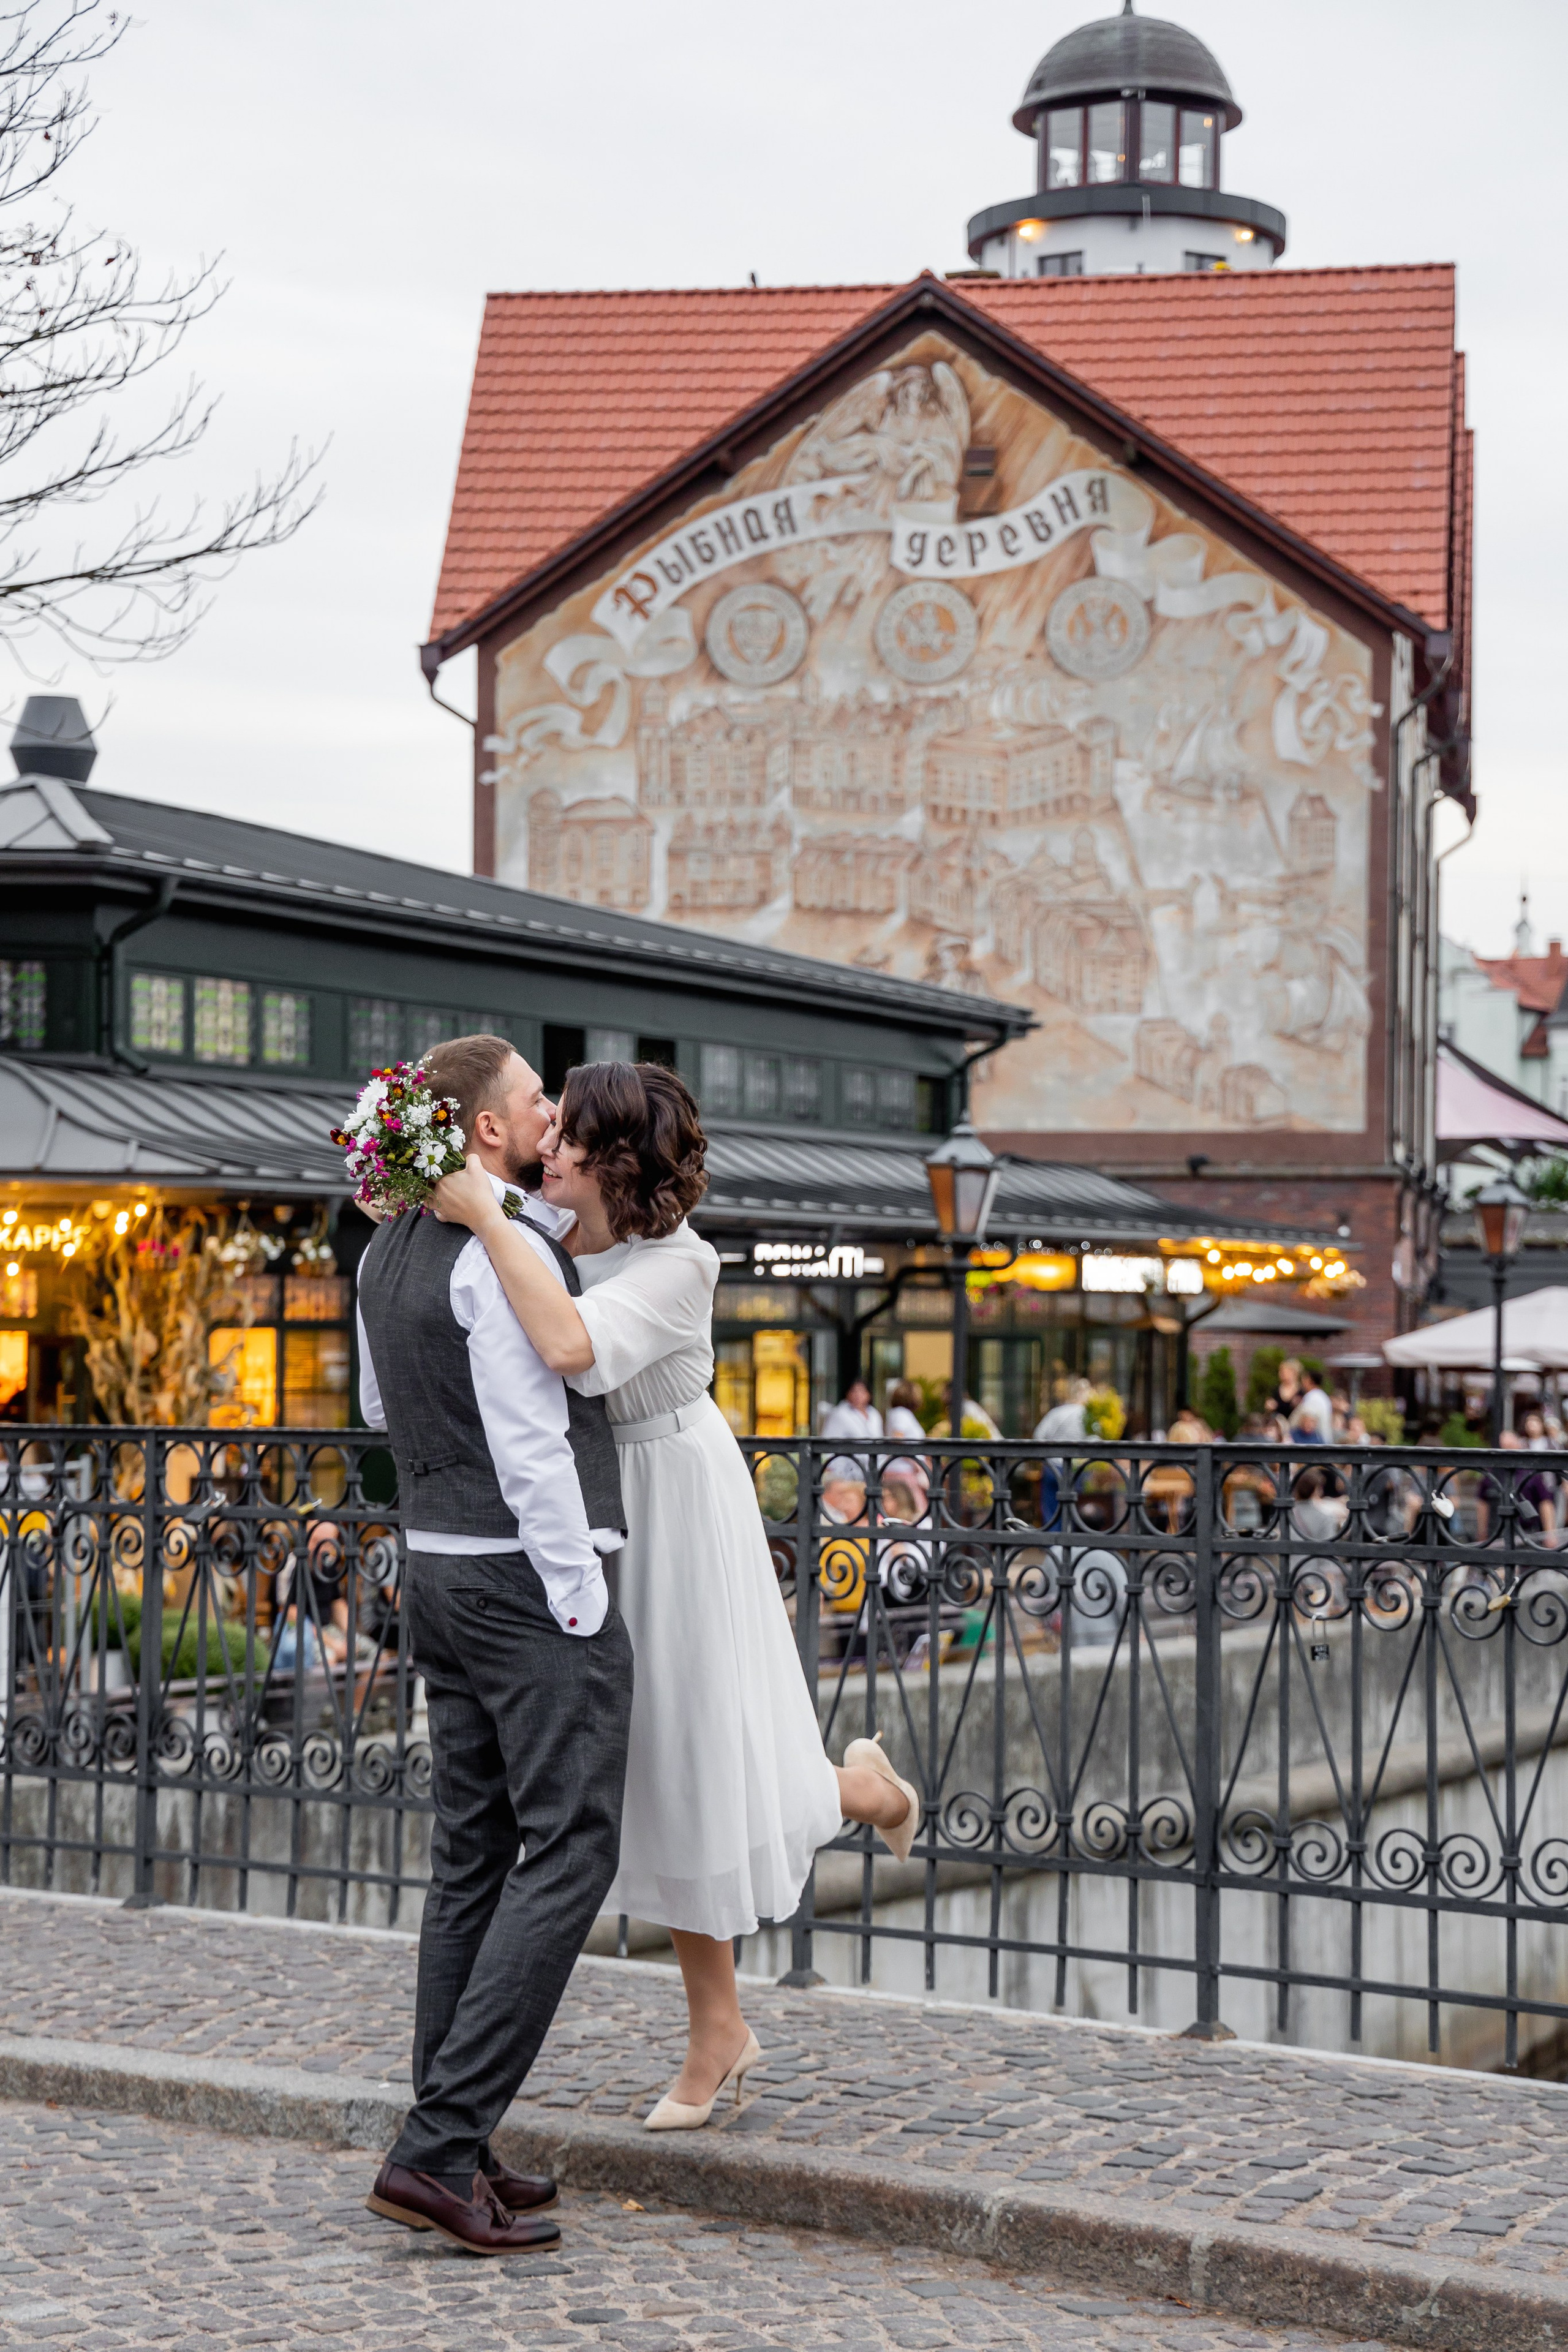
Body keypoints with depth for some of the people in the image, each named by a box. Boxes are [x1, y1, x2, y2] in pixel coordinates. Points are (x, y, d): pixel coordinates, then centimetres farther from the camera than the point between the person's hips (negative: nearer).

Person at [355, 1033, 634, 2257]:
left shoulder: (388, 1251, 12)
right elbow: (530, 1446, -20)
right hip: (533, 1574, -9)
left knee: (474, 1855, 11)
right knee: (568, 1853, -7)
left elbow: (381, 1405, 26)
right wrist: (581, 1605, -16)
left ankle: (454, 2150, 14)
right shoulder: (507, 1251, -17)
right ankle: (439, 2147, -12)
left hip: (437, 1564, 9)